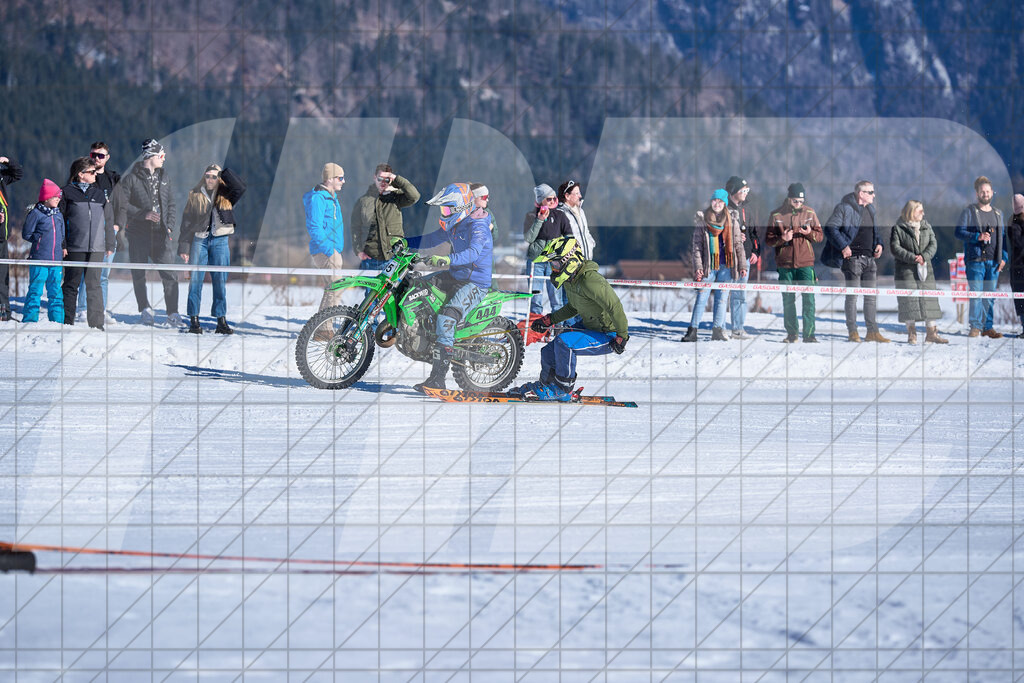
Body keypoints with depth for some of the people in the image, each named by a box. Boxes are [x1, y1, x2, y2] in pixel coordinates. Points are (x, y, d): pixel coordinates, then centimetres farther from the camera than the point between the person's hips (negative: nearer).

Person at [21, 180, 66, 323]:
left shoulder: (59, 215, 13)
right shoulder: (36, 214, -5)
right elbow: (26, 234, -2)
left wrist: (63, 247, 6)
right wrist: (40, 239, -8)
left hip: (56, 260, 5)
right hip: (39, 259, -5)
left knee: (56, 292, 9)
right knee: (35, 290, -3)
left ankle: (57, 319, 15)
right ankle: (30, 319, 2)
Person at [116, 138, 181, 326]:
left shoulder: (163, 178, 14)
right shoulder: (131, 179, -2)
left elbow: (171, 204, 19)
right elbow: (121, 204, -7)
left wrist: (169, 225, 5)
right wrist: (143, 214, -16)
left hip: (160, 234, 3)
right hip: (138, 234, -3)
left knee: (169, 275, -6)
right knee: (139, 275, 4)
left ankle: (172, 312, -2)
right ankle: (145, 309, 17)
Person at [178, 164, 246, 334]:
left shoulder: (226, 195, 8)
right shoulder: (195, 195, 6)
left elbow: (240, 187, -11)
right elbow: (186, 222, 5)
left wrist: (225, 173, -9)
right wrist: (184, 247, -1)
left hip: (220, 240, 1)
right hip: (199, 239, -1)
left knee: (220, 280, 1)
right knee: (196, 279, -4)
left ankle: (221, 320, 4)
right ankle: (194, 319, -1)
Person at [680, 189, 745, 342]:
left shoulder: (731, 222, 7)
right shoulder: (702, 220, 3)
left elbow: (738, 245, 9)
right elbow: (697, 246, 1)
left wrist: (742, 265, 3)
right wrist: (698, 267, -7)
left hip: (725, 266, 1)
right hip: (708, 266, -1)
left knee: (721, 298, 3)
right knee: (702, 298, -4)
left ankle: (717, 331, 9)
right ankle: (692, 331, -2)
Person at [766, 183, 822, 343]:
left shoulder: (810, 213, 6)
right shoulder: (777, 215, 2)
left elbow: (820, 235, 9)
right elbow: (768, 239, 3)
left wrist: (810, 233, -12)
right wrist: (782, 239, -17)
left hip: (805, 263, 0)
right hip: (785, 264, 0)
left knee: (809, 298, -8)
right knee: (788, 300, 5)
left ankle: (809, 334, -6)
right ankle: (791, 334, 13)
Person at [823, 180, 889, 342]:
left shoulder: (870, 209, 16)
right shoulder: (844, 208, -9)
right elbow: (830, 228, -14)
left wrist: (878, 244, 10)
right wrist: (843, 246, -19)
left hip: (869, 257, 7)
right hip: (852, 257, -7)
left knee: (871, 296, 7)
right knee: (852, 295, -3)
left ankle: (872, 331, 11)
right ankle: (852, 332, 3)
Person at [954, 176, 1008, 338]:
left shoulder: (998, 213, 17)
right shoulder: (969, 211, 2)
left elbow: (1003, 236, 20)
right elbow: (959, 232, -5)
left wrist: (1003, 257, 9)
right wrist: (977, 237, -18)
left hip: (993, 261, 5)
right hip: (975, 259, -5)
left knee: (990, 295, 6)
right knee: (976, 293, -11)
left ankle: (988, 327, 11)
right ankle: (975, 327, -8)